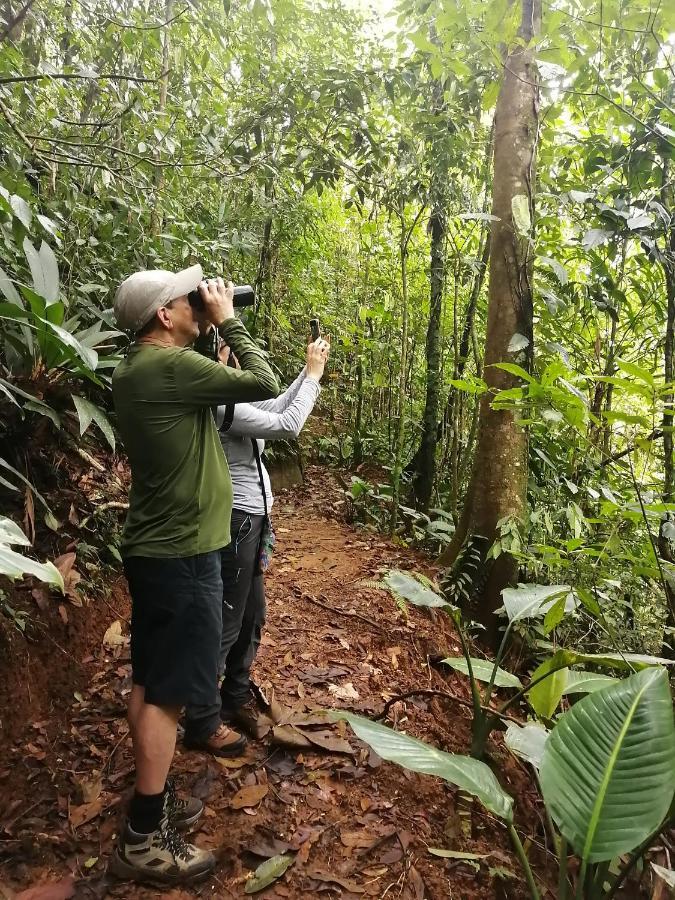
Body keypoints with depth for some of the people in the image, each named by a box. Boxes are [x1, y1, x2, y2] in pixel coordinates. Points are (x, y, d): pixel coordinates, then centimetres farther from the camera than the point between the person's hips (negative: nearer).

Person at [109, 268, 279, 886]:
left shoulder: (139, 370, 9)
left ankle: (151, 800, 33)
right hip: (181, 555, -10)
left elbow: (215, 384, 17)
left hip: (156, 549, 10)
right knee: (169, 692, 0)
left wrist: (218, 329, 11)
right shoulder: (169, 365, -20)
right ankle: (144, 839, 14)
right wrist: (228, 320, -6)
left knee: (150, 682, 17)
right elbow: (264, 385, -17)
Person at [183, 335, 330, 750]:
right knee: (223, 624, 2)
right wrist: (314, 375, -10)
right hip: (234, 522, -10)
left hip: (247, 520, 10)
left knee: (252, 617, 21)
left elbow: (276, 408, 18)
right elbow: (288, 425, -20)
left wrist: (309, 371, 10)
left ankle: (236, 698, 39)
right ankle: (203, 725, 19)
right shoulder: (215, 402, -21)